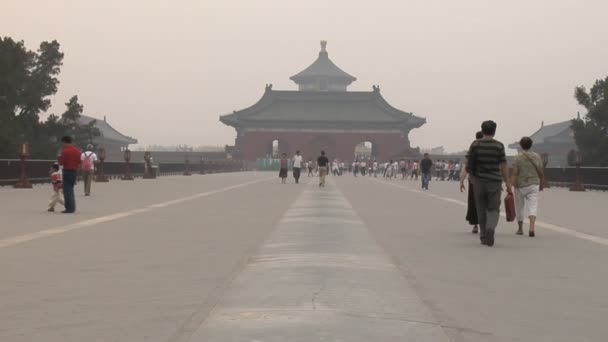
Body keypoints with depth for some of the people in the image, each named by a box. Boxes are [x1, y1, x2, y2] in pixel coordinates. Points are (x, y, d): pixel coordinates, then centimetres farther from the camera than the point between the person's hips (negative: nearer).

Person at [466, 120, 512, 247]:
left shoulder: (475, 144, 0)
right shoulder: (499, 146, -4)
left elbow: (468, 164, -1)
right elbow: (504, 166, -7)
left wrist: (472, 175, 19)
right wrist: (508, 184, -4)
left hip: (478, 181, 2)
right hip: (494, 181, -2)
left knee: (481, 209, 13)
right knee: (494, 209, 4)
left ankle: (484, 236, 18)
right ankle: (490, 228, -23)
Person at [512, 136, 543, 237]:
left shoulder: (519, 157, -8)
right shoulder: (537, 156, 1)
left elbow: (515, 173, -13)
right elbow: (541, 173, 3)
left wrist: (514, 185, -8)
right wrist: (541, 184, 16)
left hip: (520, 185, -1)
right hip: (534, 185, 2)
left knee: (520, 207, 13)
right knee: (533, 206, -4)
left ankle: (520, 229, 25)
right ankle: (531, 228, -23)